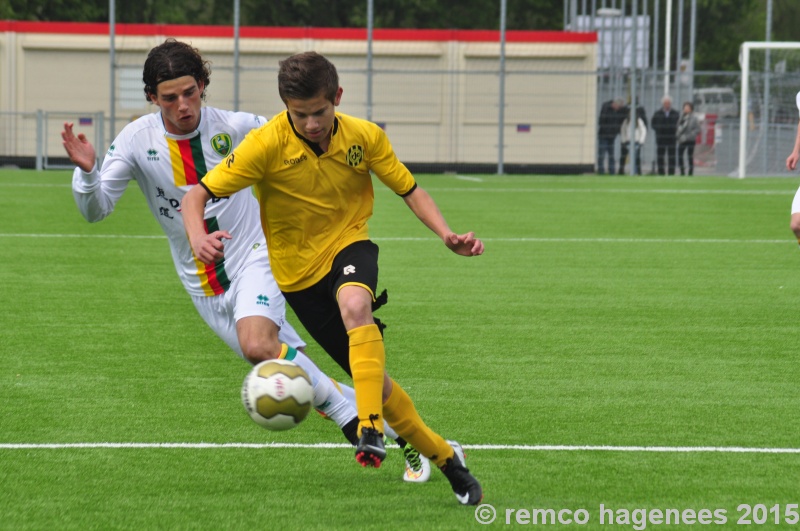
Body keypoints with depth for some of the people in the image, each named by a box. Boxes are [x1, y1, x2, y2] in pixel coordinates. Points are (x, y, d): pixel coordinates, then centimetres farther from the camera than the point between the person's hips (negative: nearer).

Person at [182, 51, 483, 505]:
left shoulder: (366, 137, -11)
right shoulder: (266, 145, -19)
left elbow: (411, 191, 0)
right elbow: (196, 197, -18)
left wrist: (448, 235, -18)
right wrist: (199, 238, -40)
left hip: (349, 245, 0)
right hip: (298, 272, 0)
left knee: (355, 304, -38)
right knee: (374, 378, 0)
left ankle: (372, 429, -40)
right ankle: (446, 457, 17)